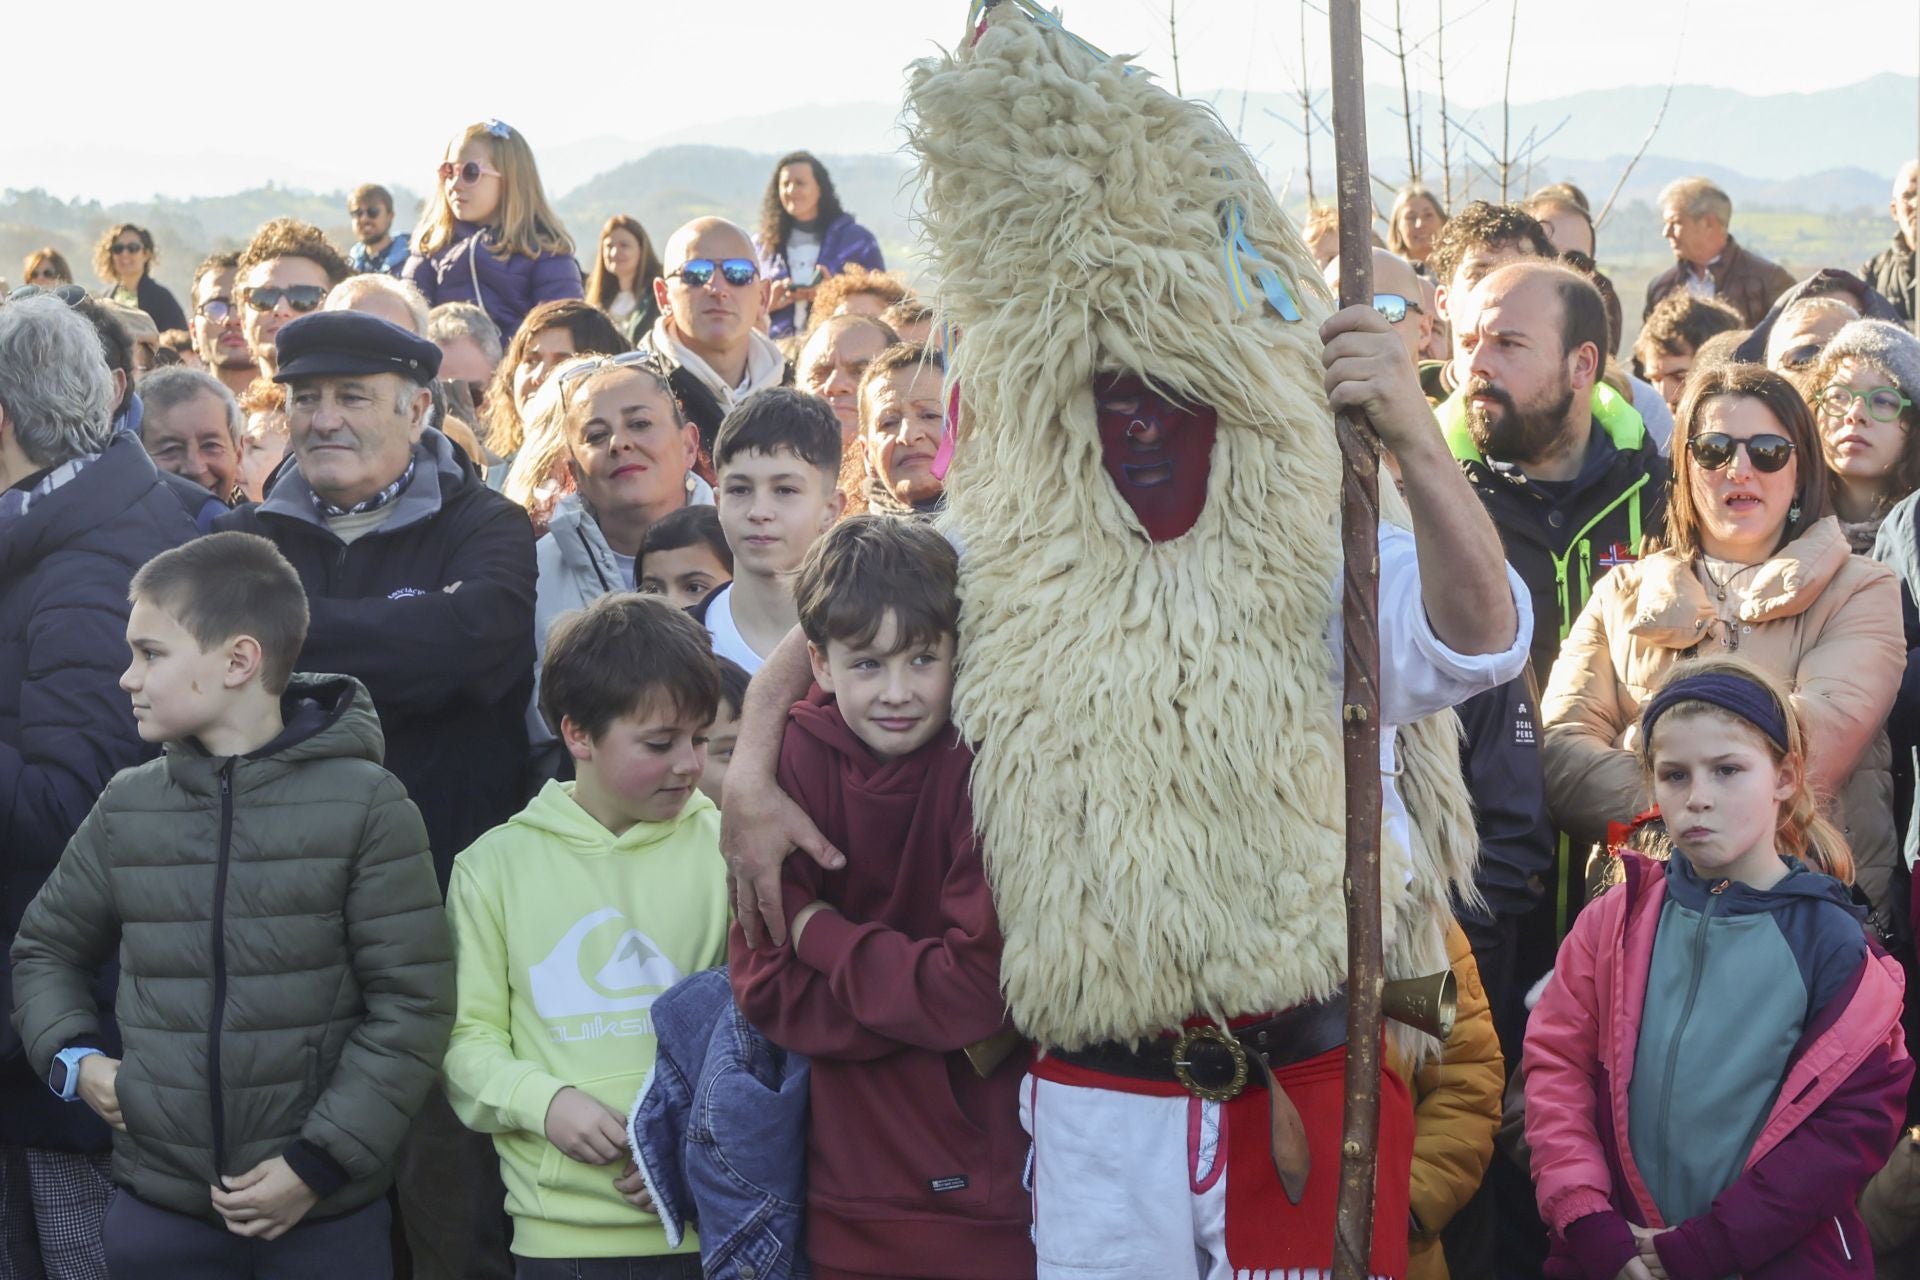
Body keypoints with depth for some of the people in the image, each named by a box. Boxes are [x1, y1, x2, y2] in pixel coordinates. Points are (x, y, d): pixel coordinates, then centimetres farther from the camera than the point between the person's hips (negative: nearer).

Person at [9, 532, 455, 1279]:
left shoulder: (364, 805, -6)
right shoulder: (125, 809, 5)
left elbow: (412, 1002, -6)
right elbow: (46, 948, 20)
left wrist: (320, 1161, -10)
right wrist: (73, 1056, 3)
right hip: (157, 1213, 3)